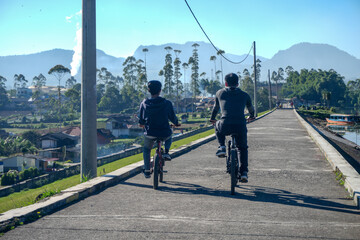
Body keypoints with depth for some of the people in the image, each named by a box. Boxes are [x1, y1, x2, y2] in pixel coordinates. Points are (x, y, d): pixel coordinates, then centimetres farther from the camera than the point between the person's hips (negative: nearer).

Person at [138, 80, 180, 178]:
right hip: (164, 133, -1)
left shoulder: (144, 103, -5)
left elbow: (141, 119, 8)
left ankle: (147, 170, 24)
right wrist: (176, 123, 26)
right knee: (169, 135, 36)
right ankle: (166, 153, 17)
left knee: (147, 149, 27)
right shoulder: (167, 103, -10)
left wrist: (142, 124, 32)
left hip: (150, 133, 1)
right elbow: (172, 117, 3)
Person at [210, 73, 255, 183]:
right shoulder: (244, 95, 19)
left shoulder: (220, 93, 16)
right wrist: (251, 117, 59)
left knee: (218, 125, 35)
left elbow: (216, 108, 32)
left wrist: (212, 119, 52)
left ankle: (222, 147, 17)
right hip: (240, 126, 1)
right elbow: (251, 108, 37)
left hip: (225, 126, -1)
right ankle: (244, 173, 14)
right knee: (243, 148, 24)